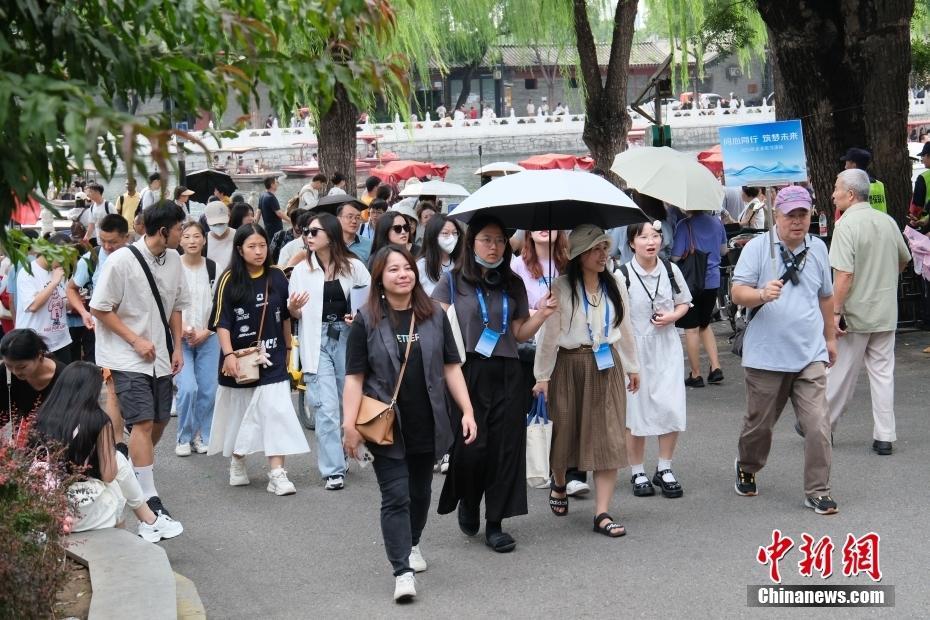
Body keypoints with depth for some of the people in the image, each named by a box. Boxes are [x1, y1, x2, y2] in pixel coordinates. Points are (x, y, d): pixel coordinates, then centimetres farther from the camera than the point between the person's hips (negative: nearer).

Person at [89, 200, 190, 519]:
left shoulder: (173, 259, 1)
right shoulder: (122, 260, -17)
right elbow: (99, 308, -12)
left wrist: (177, 347, 7)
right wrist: (136, 341, -15)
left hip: (159, 356, 7)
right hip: (127, 357, -7)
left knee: (160, 420, 12)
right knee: (143, 422, -13)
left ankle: (136, 471, 36)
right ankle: (149, 497, -10)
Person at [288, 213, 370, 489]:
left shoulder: (353, 266, 1)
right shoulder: (302, 270, 5)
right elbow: (295, 313, 9)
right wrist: (293, 308, -13)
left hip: (348, 337, 0)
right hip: (317, 341, 0)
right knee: (326, 407, -6)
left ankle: (350, 452, 31)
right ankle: (333, 470, -3)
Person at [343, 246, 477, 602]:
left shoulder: (435, 316, 3)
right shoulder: (366, 321, -5)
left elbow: (451, 367, 6)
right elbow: (354, 377, -6)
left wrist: (467, 411, 0)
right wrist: (349, 424, -13)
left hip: (427, 424, 3)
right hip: (387, 426, -3)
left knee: (420, 491, 17)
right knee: (396, 496, -6)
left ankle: (412, 544, 40)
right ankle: (403, 572, -6)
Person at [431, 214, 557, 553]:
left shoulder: (513, 285, 12)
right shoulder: (452, 281, 2)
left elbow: (520, 333, 13)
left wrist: (543, 313, -3)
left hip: (506, 374, 3)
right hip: (467, 372, -3)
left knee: (505, 447, 0)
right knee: (470, 447, -6)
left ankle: (495, 524, 10)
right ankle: (467, 501, 25)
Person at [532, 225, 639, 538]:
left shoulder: (615, 284, 3)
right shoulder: (562, 288, -10)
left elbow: (625, 328, 12)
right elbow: (548, 333, -8)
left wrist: (632, 367, 16)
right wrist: (543, 375, -7)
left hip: (607, 366, 3)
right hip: (570, 366, -3)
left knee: (609, 439, -3)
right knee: (566, 431, 11)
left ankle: (602, 513, 0)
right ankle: (559, 485, 43)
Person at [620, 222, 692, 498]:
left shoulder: (670, 270, 1)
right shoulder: (623, 275, -8)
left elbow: (684, 303, 13)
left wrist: (672, 316, -7)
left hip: (667, 347, 2)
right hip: (634, 349, -2)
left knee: (671, 408, -3)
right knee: (635, 411, 4)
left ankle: (664, 469, 15)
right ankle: (638, 473, 19)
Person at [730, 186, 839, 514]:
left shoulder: (817, 248, 10)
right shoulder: (757, 247, -4)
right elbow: (737, 292, -10)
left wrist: (830, 338, 27)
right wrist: (762, 294, -30)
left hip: (810, 355, 3)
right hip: (767, 356, -2)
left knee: (818, 426, -6)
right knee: (759, 423, 12)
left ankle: (817, 491, 4)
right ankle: (747, 469, 39)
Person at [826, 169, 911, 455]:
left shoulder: (846, 224, -15)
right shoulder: (888, 221, 6)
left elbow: (844, 274, -22)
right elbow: (904, 260, 21)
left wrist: (835, 312, -18)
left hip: (855, 314, -6)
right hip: (886, 313, 6)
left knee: (841, 373, 7)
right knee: (883, 372, 8)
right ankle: (885, 437, 9)